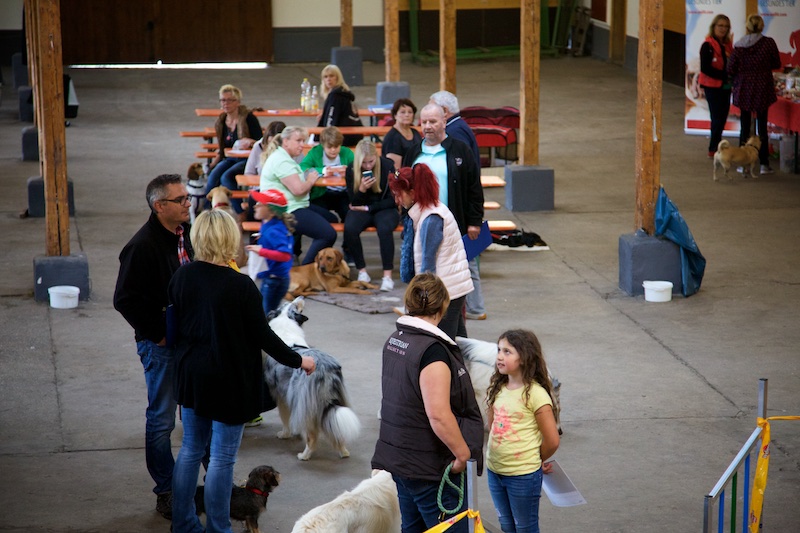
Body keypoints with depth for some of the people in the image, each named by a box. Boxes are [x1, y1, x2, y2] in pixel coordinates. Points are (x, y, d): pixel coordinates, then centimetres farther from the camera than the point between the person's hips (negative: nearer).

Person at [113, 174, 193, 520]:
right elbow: (125, 300, -18)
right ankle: (167, 493, 12)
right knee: (161, 420, 3)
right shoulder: (143, 246, -19)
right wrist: (158, 333, -15)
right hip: (161, 345, -7)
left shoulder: (186, 236, 5)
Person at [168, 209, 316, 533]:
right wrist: (298, 361, 1)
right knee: (223, 457, 4)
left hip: (190, 376, 6)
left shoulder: (182, 277, -4)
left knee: (191, 449, 17)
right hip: (229, 381, -6)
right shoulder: (240, 286, -20)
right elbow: (262, 336, -13)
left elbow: (176, 325, 6)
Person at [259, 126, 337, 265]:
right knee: (328, 234, -17)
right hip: (289, 212, -12)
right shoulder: (282, 161, -18)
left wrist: (307, 178, 3)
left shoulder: (283, 157, 17)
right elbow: (298, 189, -24)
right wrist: (311, 180, -5)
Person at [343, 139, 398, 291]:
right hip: (362, 210, 2)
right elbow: (354, 202, -1)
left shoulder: (388, 166, -10)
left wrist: (368, 208, -11)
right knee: (349, 228, -31)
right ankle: (362, 272, -18)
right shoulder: (351, 170, -5)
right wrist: (362, 189, -22)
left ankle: (387, 275, -31)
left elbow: (392, 200, -6)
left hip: (384, 209, -2)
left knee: (384, 229, -37)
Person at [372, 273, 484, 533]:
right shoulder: (432, 350, -22)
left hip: (399, 459, 9)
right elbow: (439, 415, -27)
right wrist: (463, 453, -17)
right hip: (431, 469, -9)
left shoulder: (395, 340, 6)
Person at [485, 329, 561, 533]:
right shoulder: (498, 388, 3)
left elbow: (552, 440, -12)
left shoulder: (535, 394, -16)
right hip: (495, 471, 6)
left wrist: (535, 460, 3)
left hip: (523, 476, -6)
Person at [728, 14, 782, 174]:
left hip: (743, 88, 1)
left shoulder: (739, 46, -7)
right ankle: (764, 164, 4)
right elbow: (776, 64, -1)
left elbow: (730, 69, -4)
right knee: (762, 126, 6)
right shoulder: (768, 43, -10)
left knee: (745, 126, 9)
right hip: (762, 89, -1)